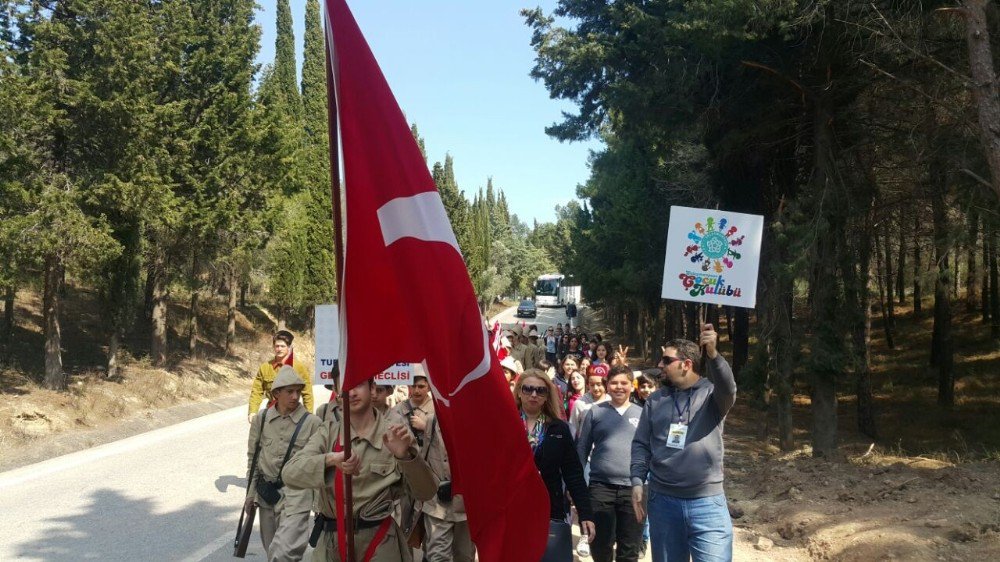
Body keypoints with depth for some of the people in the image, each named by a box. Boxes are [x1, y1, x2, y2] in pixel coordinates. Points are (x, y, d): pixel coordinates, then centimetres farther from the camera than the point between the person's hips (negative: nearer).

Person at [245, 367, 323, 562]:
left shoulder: (312, 423, -10)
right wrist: (251, 491, 10)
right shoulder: (261, 419, 1)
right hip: (266, 493, 5)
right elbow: (253, 456, 10)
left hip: (296, 496, -4)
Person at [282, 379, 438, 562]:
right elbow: (290, 473, -13)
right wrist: (330, 459, -29)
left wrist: (405, 456, -28)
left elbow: (426, 492, -11)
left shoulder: (393, 430, -7)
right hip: (330, 541, 2)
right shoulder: (329, 431, 0)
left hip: (379, 542, -2)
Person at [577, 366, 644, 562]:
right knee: (600, 546, 6)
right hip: (600, 487, 0)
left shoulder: (642, 414, 8)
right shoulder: (596, 412, 6)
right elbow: (582, 449, 7)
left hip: (633, 489, 1)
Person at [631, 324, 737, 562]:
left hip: (708, 503, -3)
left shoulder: (711, 393, -2)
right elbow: (641, 444, 9)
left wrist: (713, 354, -42)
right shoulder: (655, 400, 8)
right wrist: (637, 482, -4)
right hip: (663, 501, 3)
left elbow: (729, 390, -25)